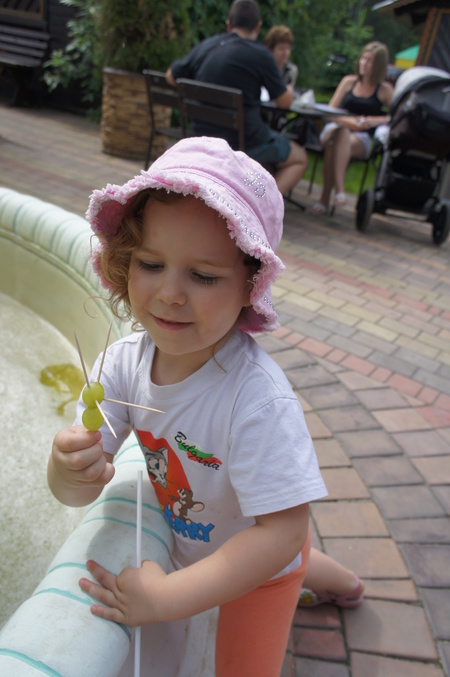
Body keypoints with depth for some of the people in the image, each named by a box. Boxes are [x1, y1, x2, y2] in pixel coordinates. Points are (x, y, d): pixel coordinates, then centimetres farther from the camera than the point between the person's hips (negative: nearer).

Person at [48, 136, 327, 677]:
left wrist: (169, 597, -35)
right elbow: (77, 493, -20)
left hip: (259, 563, -5)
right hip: (188, 542, 5)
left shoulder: (259, 399, -38)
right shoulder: (123, 363, -22)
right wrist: (70, 468, -42)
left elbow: (281, 532, -33)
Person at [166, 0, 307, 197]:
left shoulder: (204, 46, 4)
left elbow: (171, 76, 17)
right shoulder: (260, 54, -11)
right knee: (299, 159, 17)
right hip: (245, 140, -6)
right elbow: (284, 101, -2)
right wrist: (289, 90, 21)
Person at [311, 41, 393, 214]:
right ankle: (339, 189, -44)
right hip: (336, 127, 1)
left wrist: (376, 120, -11)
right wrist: (347, 120, -7)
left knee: (347, 141, -37)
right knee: (340, 132, -36)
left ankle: (325, 198, -42)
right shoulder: (349, 81, 20)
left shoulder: (385, 90, 14)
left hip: (362, 138, -1)